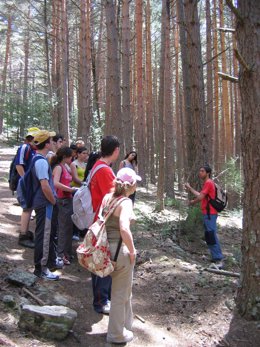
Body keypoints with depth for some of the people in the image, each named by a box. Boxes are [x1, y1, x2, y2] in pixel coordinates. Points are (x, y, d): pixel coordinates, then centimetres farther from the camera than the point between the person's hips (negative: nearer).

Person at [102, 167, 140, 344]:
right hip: (120, 249, -8)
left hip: (108, 246, 8)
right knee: (120, 293, 10)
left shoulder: (107, 197, 4)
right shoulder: (126, 202, -19)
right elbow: (124, 229, -31)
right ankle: (117, 334, 25)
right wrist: (132, 251, -19)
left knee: (125, 290, 27)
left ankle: (126, 324, 44)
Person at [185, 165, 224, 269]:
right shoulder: (207, 183, 19)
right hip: (207, 213, 11)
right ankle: (215, 257, 19)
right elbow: (200, 195, 23)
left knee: (212, 237, -13)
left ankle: (219, 260, -14)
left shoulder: (208, 183, -13)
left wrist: (192, 202, 1)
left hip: (210, 214, -11)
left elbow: (200, 197, -18)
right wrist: (189, 188, 25)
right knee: (208, 237, 14)